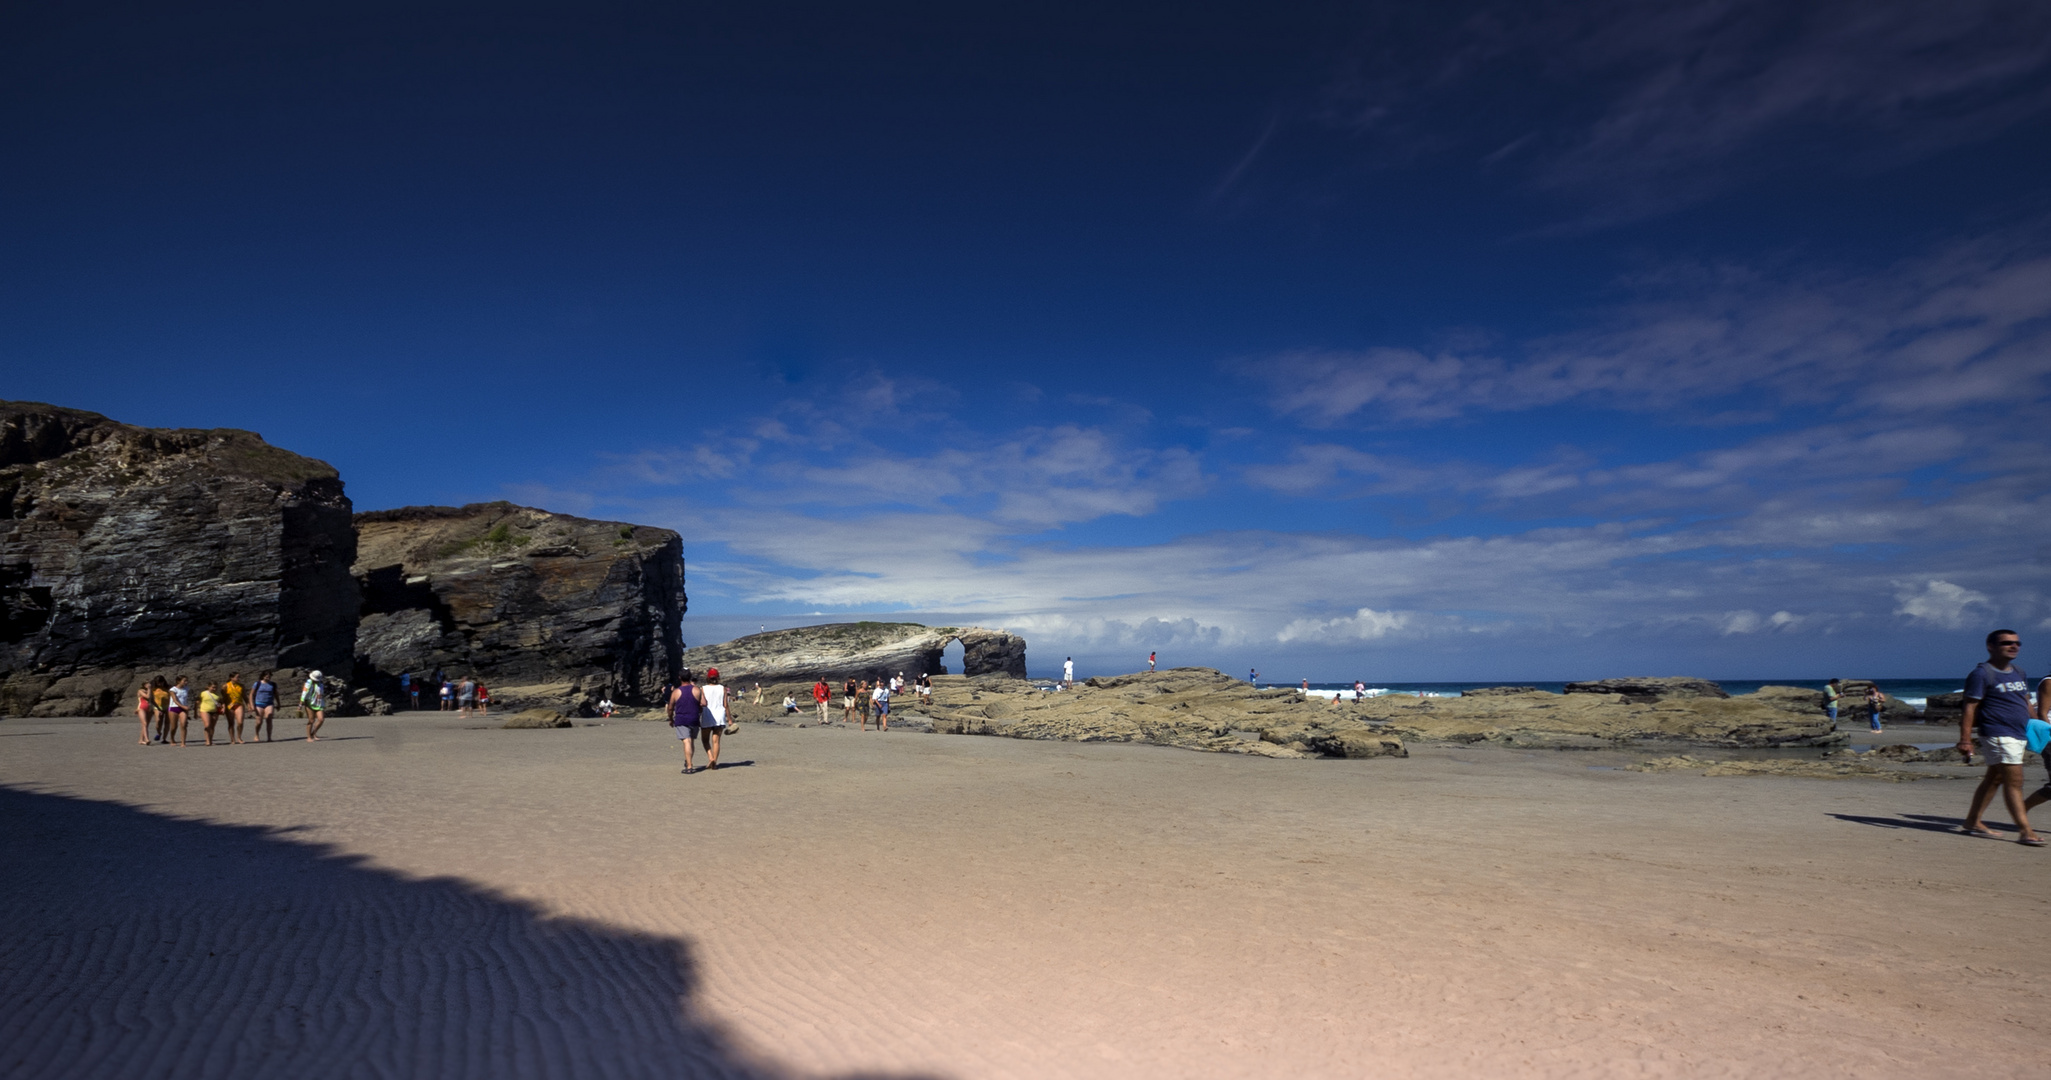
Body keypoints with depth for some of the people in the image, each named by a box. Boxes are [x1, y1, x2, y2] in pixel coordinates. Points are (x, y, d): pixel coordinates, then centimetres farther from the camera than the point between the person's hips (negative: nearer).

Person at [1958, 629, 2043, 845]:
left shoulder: (2019, 674, 15)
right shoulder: (1981, 674, -10)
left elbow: (2026, 703, 25)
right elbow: (1970, 708, -13)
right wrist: (1965, 740, -18)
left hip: (2020, 735, 9)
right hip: (1998, 736, -9)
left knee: (1994, 778, 12)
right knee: (2014, 780, -11)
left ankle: (1972, 822, 18)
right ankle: (2026, 831, -10)